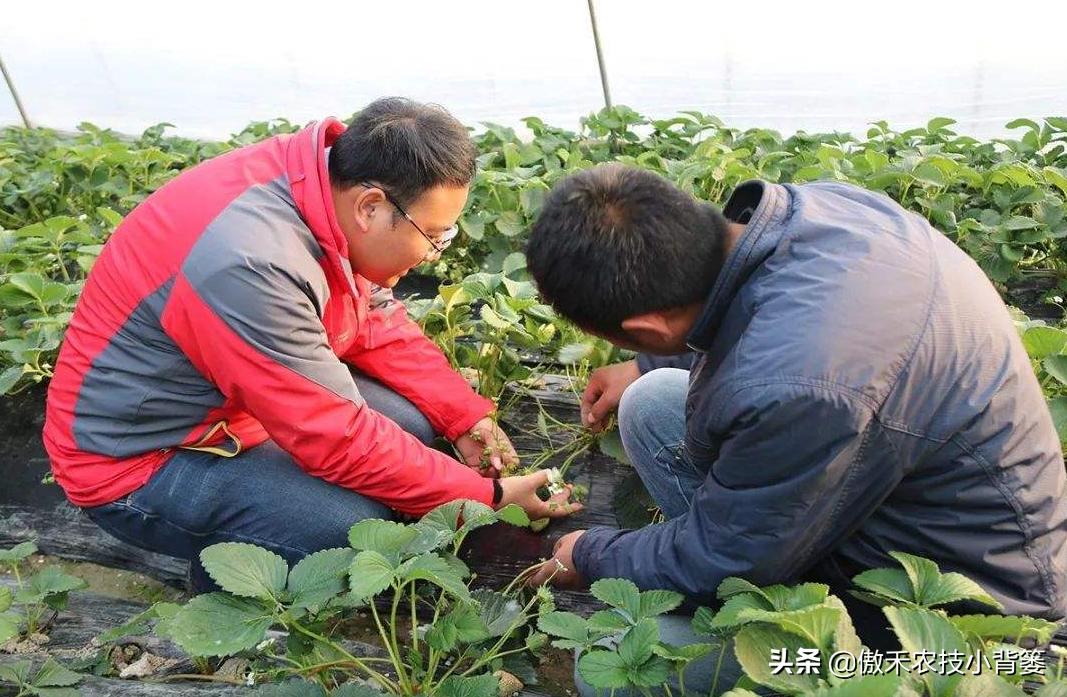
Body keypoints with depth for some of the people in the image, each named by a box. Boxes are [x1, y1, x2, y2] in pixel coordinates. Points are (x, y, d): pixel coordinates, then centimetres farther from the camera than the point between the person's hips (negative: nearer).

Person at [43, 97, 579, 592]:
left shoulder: (331, 184, -11)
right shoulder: (252, 265, -35)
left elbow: (378, 325, 3)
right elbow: (339, 440, -30)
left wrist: (466, 416, -6)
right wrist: (488, 495, -20)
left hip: (226, 400, 9)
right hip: (138, 456, -8)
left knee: (414, 419, 1)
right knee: (363, 528, -26)